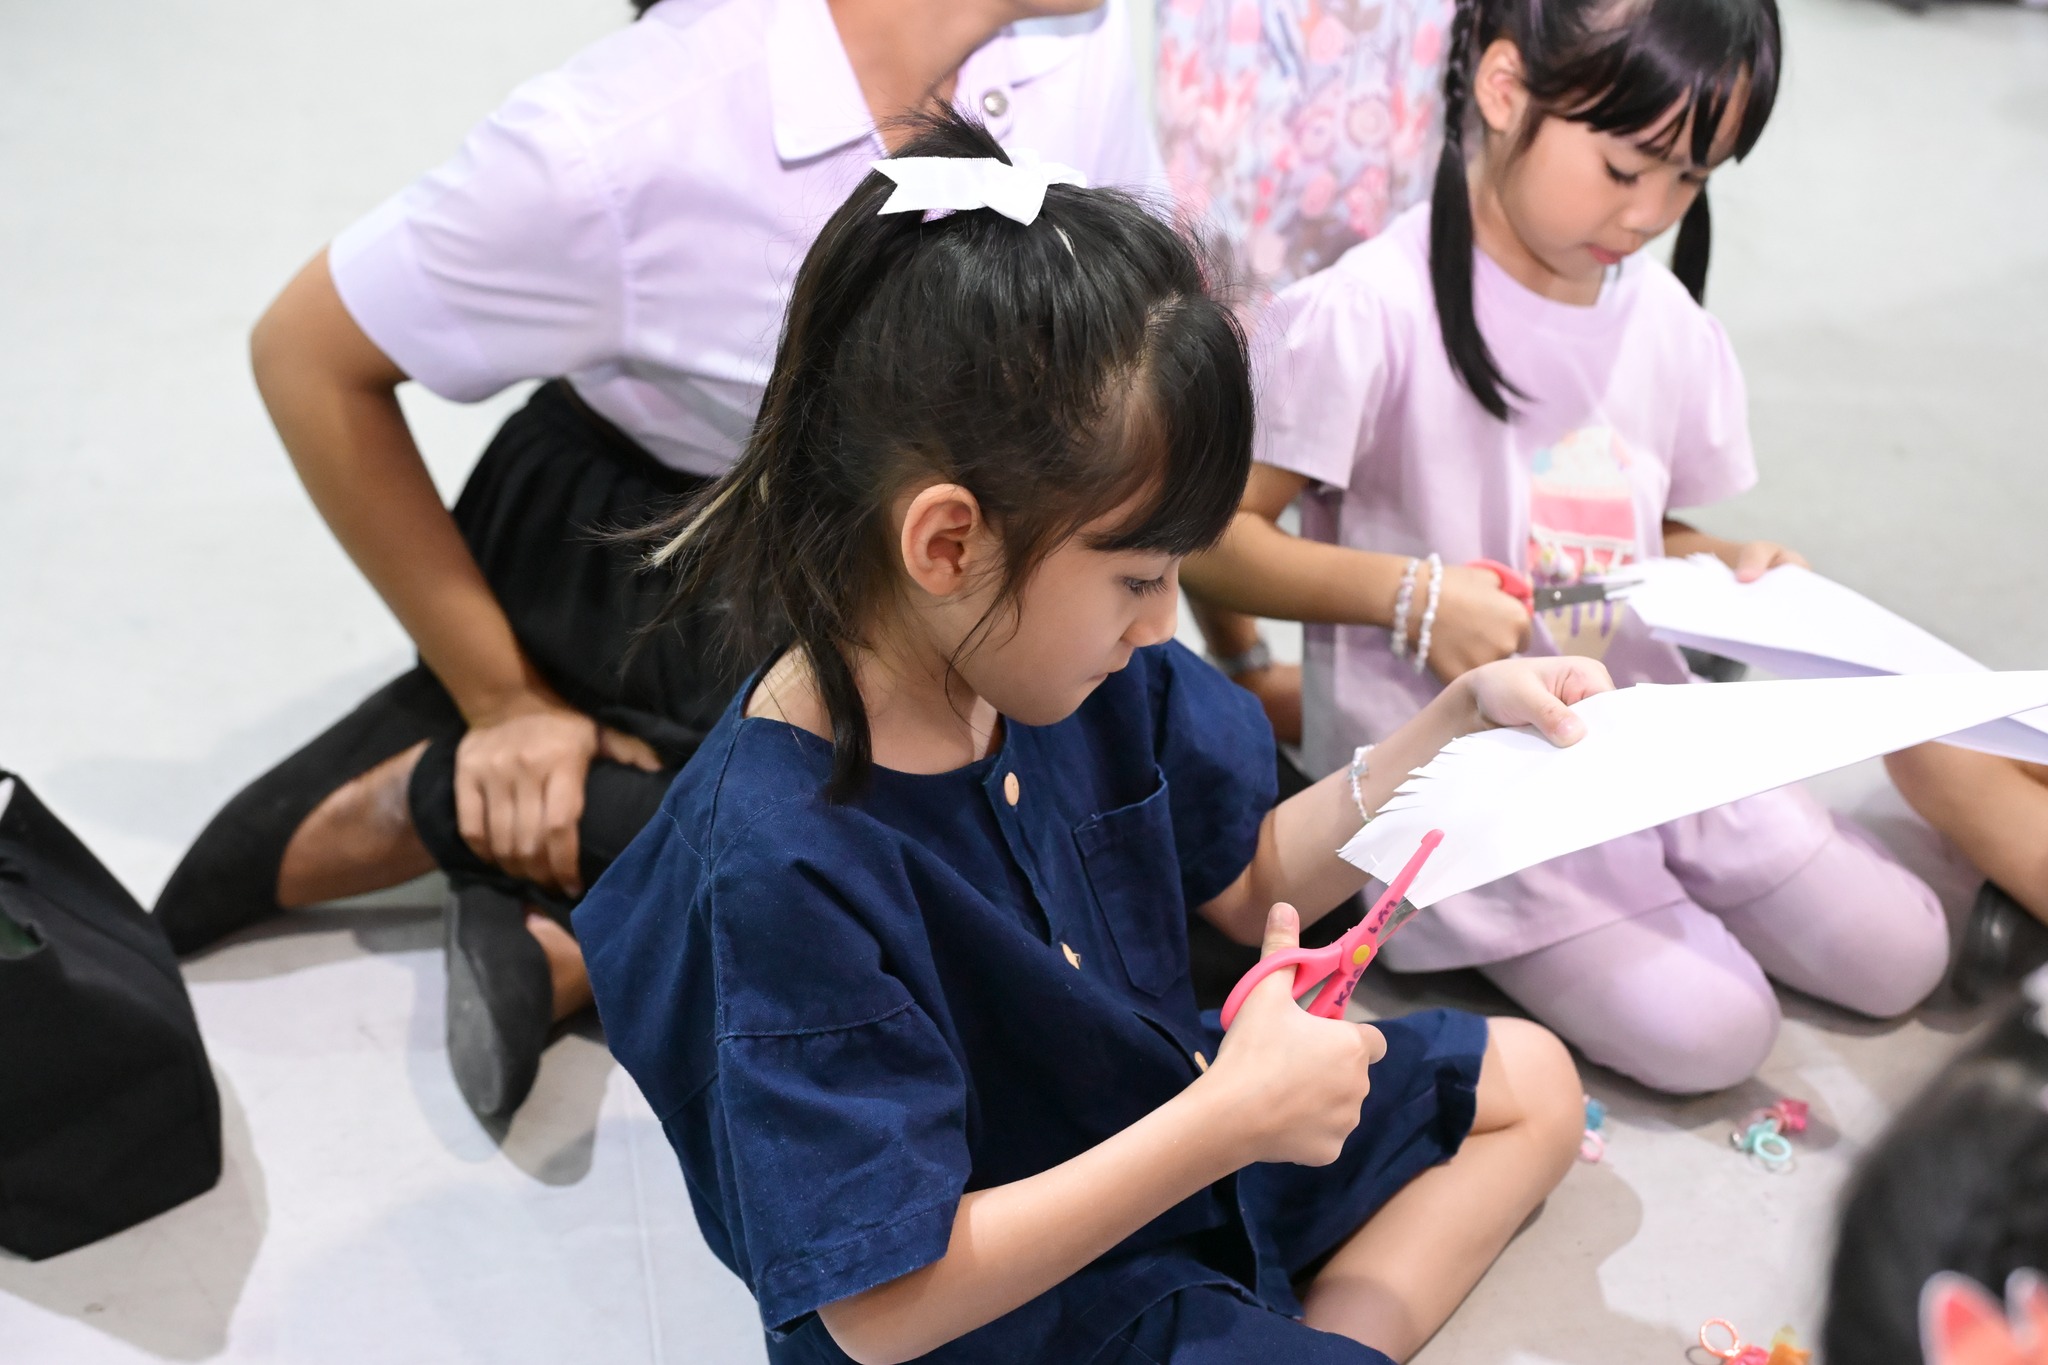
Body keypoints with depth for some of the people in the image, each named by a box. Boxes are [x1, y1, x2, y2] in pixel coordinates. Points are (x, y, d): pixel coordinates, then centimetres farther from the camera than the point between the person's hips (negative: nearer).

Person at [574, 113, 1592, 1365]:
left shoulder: (1090, 678, -9)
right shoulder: (784, 864, -34)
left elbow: (1250, 881, 9)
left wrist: (1461, 720, -2)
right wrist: (1230, 1118, -32)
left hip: (1165, 1130, 9)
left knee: (1531, 1080, 14)